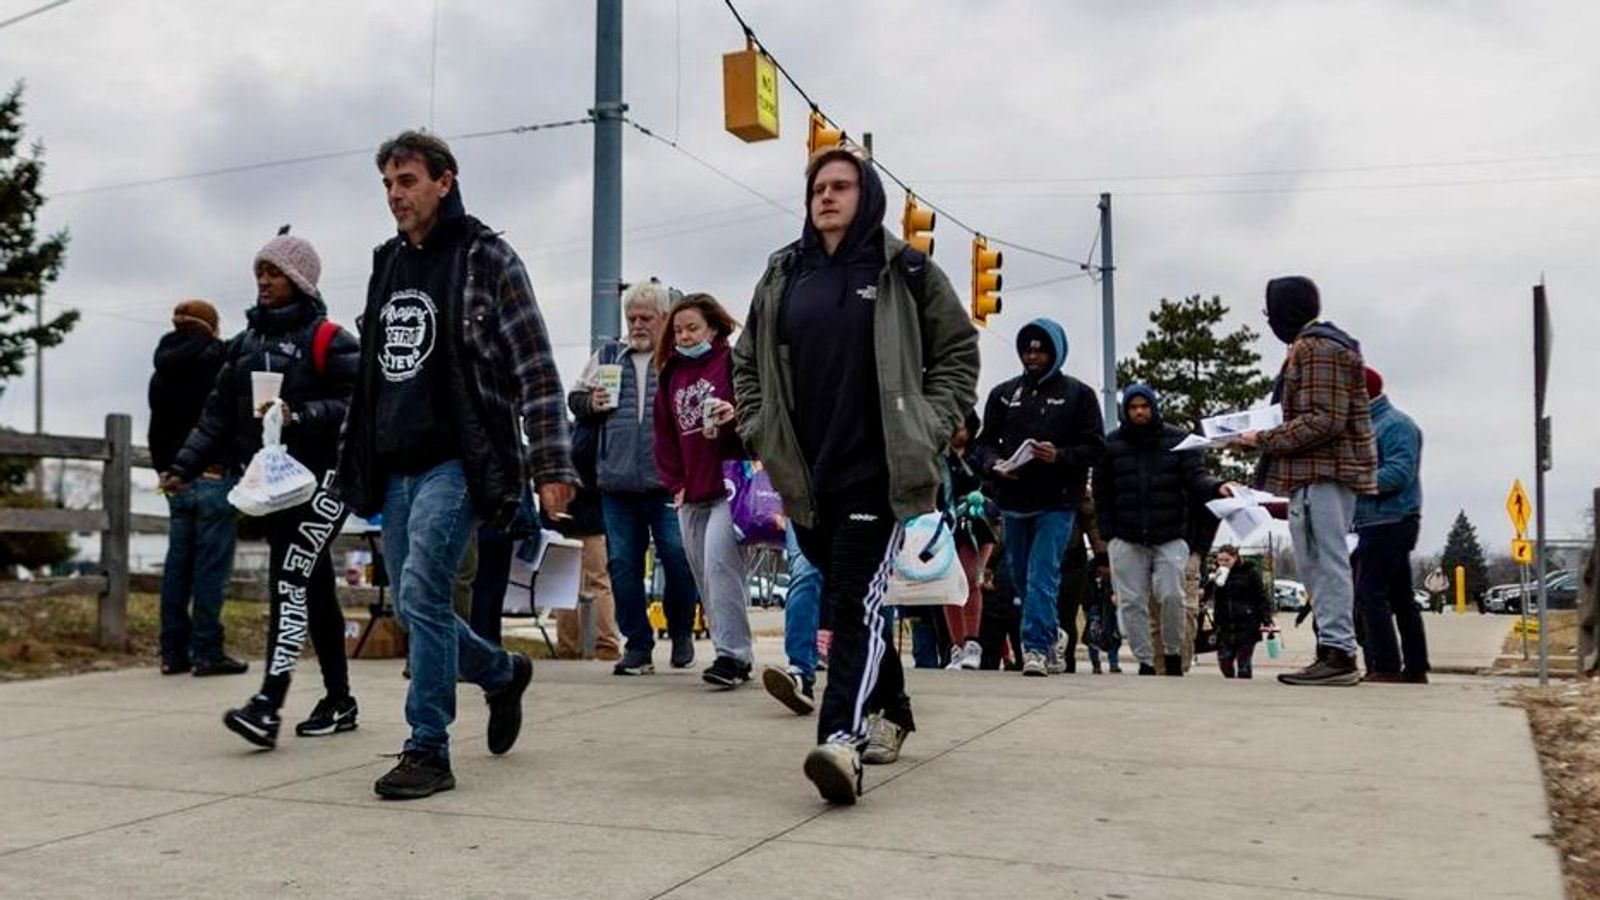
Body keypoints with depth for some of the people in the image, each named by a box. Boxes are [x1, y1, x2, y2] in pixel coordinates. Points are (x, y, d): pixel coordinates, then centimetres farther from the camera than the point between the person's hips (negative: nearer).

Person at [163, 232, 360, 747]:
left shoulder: (327, 339, -5)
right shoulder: (245, 343, 16)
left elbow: (355, 406, -15)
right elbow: (219, 414, 13)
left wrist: (299, 416, -26)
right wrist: (185, 466, 3)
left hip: (321, 478, -7)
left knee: (290, 581, -17)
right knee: (314, 588, 12)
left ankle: (268, 705, -22)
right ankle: (338, 700, 20)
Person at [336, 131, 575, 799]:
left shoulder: (486, 259, -4)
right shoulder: (388, 264, 16)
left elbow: (536, 372, -8)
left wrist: (552, 467, -13)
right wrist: (356, 460, 22)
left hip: (457, 462, -7)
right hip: (394, 468, 7)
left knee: (422, 593, -15)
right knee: (415, 604, 10)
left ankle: (428, 750, -5)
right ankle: (502, 672, 35)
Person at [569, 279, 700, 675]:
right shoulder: (606, 358, 16)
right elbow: (574, 400, 21)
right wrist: (591, 404, -1)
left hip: (669, 483, -3)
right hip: (617, 481, 4)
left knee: (678, 558, -3)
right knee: (622, 562, 4)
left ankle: (681, 632, 21)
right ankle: (638, 645, 16)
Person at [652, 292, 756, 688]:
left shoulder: (734, 361, -1)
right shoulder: (671, 373, 17)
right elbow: (665, 433, 20)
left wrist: (737, 416, -23)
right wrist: (675, 483, 12)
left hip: (731, 487, -7)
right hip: (690, 495, 7)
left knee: (720, 563, -19)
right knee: (704, 575, 7)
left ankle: (732, 653, -15)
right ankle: (735, 655, 16)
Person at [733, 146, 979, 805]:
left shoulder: (904, 272, 2)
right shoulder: (781, 276, 12)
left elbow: (958, 350, 5)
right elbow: (748, 363, 20)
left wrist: (931, 428, -5)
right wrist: (758, 431, 8)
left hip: (879, 471, -5)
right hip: (806, 475, 5)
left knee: (856, 599, -15)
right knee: (848, 598, 13)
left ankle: (842, 740, -24)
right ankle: (891, 714, 30)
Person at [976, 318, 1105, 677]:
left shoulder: (1078, 394, 4)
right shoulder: (1003, 394, 12)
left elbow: (1095, 446, -1)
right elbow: (987, 441, 13)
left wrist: (1060, 456, -17)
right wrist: (995, 465, -9)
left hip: (1057, 503, -4)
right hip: (1013, 500, 4)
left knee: (1042, 576, -13)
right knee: (1021, 578, 12)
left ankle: (1036, 647, -11)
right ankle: (1047, 641, 28)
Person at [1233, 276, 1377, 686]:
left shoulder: (1316, 349, -11)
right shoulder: (1321, 346, 23)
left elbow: (1324, 421, -19)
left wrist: (1265, 440, -15)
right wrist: (1264, 437, 15)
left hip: (1320, 474, -11)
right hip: (1328, 472, 11)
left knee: (1324, 564, -10)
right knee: (1321, 564, 11)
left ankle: (1337, 653, -9)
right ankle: (1336, 652, 14)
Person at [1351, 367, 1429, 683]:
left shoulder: (1395, 424, -9)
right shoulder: (1368, 425, 20)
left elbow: (1399, 473, -20)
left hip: (1389, 523, -10)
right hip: (1385, 523, 10)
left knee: (1369, 594, -13)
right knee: (1401, 598, 11)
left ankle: (1386, 666, -13)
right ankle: (1415, 669, 15)